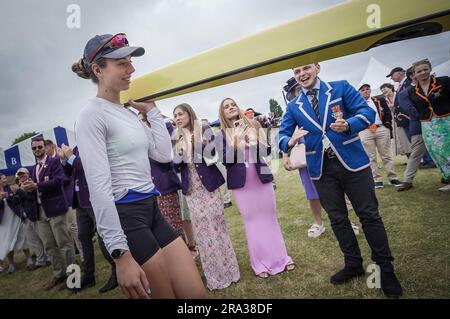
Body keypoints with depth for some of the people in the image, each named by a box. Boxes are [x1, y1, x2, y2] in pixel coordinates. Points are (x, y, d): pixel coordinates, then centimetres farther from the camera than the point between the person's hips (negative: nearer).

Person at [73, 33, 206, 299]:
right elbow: (99, 187, -18)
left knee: (197, 294, 9)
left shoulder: (130, 113, 13)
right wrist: (121, 254, -21)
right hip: (125, 215, -7)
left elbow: (164, 154, 10)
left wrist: (152, 110, 12)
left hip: (152, 209, 8)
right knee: (168, 295, 8)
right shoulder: (92, 115, -10)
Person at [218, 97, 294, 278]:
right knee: (251, 221, 4)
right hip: (241, 182, -1)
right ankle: (260, 263, 16)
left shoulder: (253, 126, 5)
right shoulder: (222, 135, 1)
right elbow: (225, 160, -9)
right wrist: (235, 141, -19)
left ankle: (281, 257, 23)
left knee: (270, 217, 9)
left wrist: (254, 140, -14)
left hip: (261, 177, 2)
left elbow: (266, 151, 2)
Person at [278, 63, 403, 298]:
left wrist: (348, 125, -27)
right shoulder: (293, 107, 8)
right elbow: (282, 135, 5)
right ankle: (353, 265, 31)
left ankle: (385, 268, 23)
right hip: (321, 169, 3)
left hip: (352, 162, -2)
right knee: (338, 219, 12)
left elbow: (367, 112, -5)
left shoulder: (341, 88, 1)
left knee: (369, 214, 4)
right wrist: (290, 142, -20)